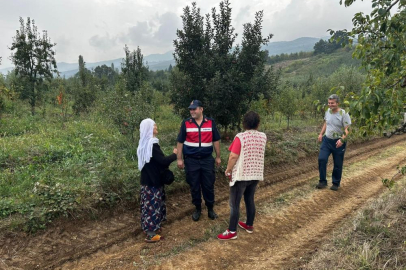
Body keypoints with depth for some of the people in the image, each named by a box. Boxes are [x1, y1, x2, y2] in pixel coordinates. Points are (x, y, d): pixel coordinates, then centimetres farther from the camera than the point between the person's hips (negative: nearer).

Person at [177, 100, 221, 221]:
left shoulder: (211, 122, -1)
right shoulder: (186, 123, -3)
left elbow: (216, 140, 6)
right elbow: (180, 142, 1)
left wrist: (218, 157, 6)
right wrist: (179, 159, -2)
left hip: (207, 159, 0)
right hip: (191, 160, 0)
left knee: (208, 185, 9)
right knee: (194, 186, 10)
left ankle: (210, 208, 26)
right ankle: (197, 209, 28)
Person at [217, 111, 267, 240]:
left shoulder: (240, 137, -17)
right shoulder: (263, 137, 0)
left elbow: (233, 157, -21)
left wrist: (228, 169, -5)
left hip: (241, 175, -6)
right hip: (256, 174, 6)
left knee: (234, 204, 4)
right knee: (250, 200, 21)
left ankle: (232, 231, 12)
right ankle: (249, 225, 35)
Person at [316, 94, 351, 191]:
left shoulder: (344, 114, -15)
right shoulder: (328, 111, 4)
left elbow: (347, 129, -18)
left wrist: (342, 140, -32)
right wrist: (321, 134, 12)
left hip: (338, 143, -4)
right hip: (327, 140, 5)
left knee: (338, 165, 7)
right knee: (322, 159, -8)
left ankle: (336, 183, 25)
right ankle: (323, 181, 5)